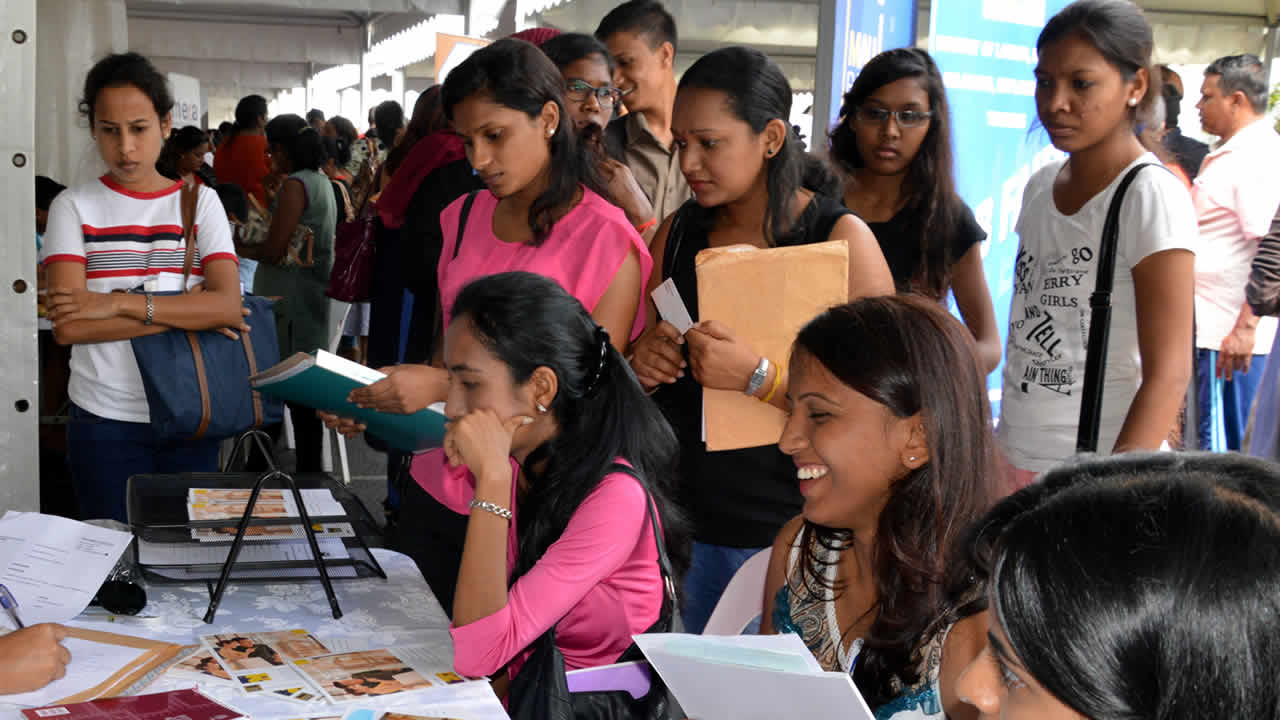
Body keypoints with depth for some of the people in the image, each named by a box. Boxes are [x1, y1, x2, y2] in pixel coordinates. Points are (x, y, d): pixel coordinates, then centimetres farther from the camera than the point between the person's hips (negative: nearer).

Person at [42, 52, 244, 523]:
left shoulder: (201, 202, 2)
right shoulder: (74, 207, -1)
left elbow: (228, 306, -13)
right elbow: (69, 326, -13)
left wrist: (118, 303, -18)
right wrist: (185, 313, -14)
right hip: (105, 421, -1)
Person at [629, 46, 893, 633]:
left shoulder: (841, 239, -8)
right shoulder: (677, 233, 6)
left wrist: (759, 376, -25)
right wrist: (640, 368, -6)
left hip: (786, 532, -4)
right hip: (681, 521, 4)